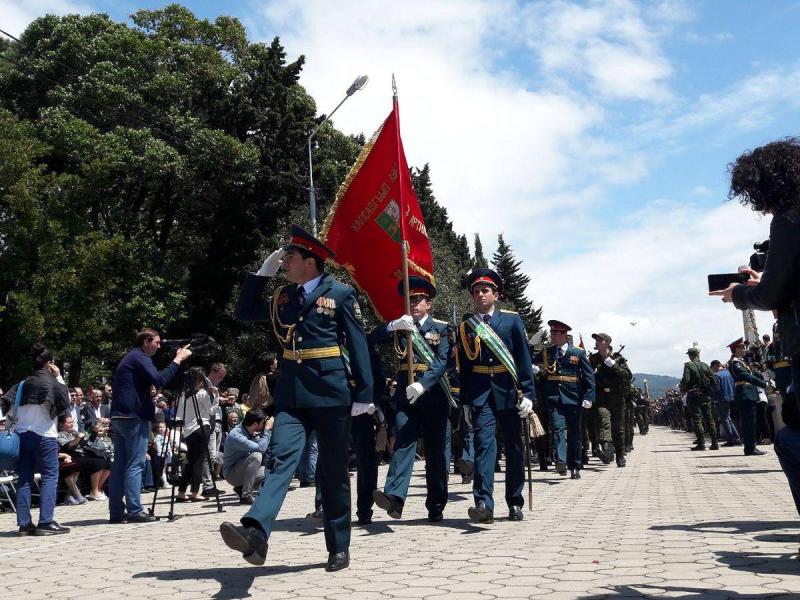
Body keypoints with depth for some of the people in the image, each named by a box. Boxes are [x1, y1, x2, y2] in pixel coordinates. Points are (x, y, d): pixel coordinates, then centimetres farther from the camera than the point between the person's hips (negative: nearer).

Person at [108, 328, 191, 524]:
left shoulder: (128, 358, 22)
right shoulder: (140, 358, -7)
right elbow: (159, 380, -21)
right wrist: (177, 360, -15)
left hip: (118, 418, 9)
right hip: (135, 418, -9)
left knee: (119, 464, 7)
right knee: (135, 465, -8)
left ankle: (116, 512, 8)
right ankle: (134, 511, -8)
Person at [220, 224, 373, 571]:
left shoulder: (340, 293, -1)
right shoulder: (282, 297, 15)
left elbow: (357, 343, -4)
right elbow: (244, 313, 18)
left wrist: (363, 393, -9)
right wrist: (262, 273, 9)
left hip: (331, 390, -4)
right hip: (291, 392, 4)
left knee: (334, 471, 4)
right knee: (281, 459, -13)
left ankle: (339, 548, 14)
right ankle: (255, 533, -28)